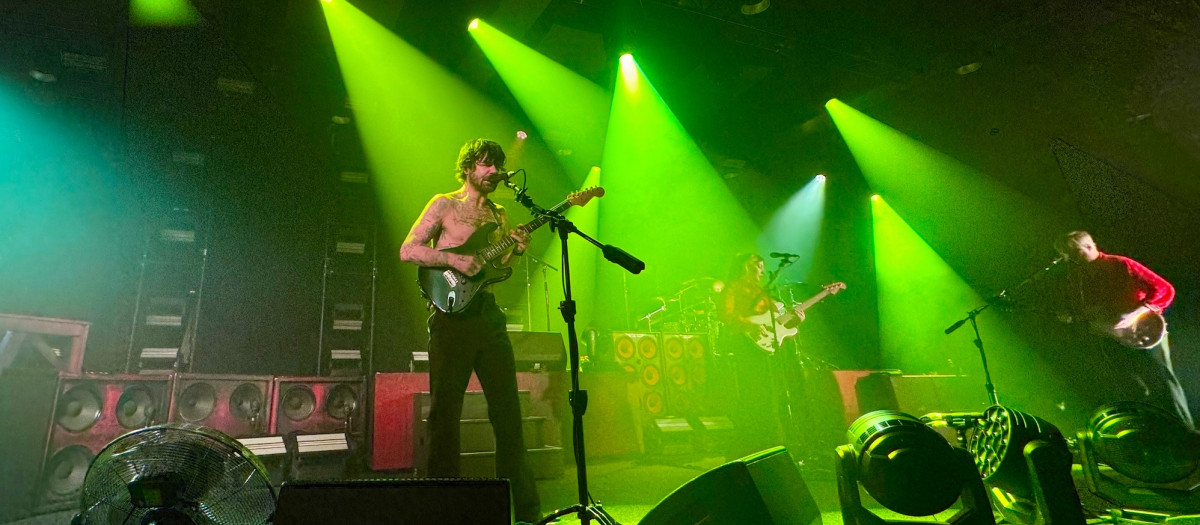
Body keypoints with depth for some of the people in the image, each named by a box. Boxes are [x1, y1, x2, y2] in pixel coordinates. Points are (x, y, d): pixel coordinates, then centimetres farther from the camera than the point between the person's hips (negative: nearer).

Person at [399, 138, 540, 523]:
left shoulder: (497, 214, 20)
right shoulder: (444, 204, 4)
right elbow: (407, 250, -4)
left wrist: (515, 252, 1)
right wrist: (453, 259, -16)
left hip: (489, 314, 5)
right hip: (452, 315, -4)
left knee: (507, 410, 4)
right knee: (445, 412, -1)